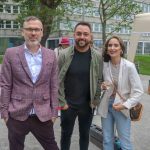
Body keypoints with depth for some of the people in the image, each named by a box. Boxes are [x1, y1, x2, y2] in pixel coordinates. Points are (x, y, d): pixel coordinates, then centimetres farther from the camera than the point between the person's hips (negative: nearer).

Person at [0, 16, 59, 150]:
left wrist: (54, 112, 2)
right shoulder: (11, 53, -4)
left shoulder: (51, 55, 1)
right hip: (17, 114, -1)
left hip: (43, 115, 1)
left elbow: (54, 86, 3)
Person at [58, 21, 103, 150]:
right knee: (66, 134, 16)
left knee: (85, 134, 18)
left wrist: (95, 101, -1)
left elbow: (99, 80, 0)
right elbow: (58, 81, -8)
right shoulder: (64, 55, -11)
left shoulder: (97, 56, -6)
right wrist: (62, 102, -9)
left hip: (88, 105, 1)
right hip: (68, 104, -1)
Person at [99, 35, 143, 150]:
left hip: (122, 108, -3)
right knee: (107, 141, 16)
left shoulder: (129, 66, -15)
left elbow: (138, 91, -12)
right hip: (106, 106, 4)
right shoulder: (104, 65, -3)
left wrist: (125, 105, -19)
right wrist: (102, 87, -10)